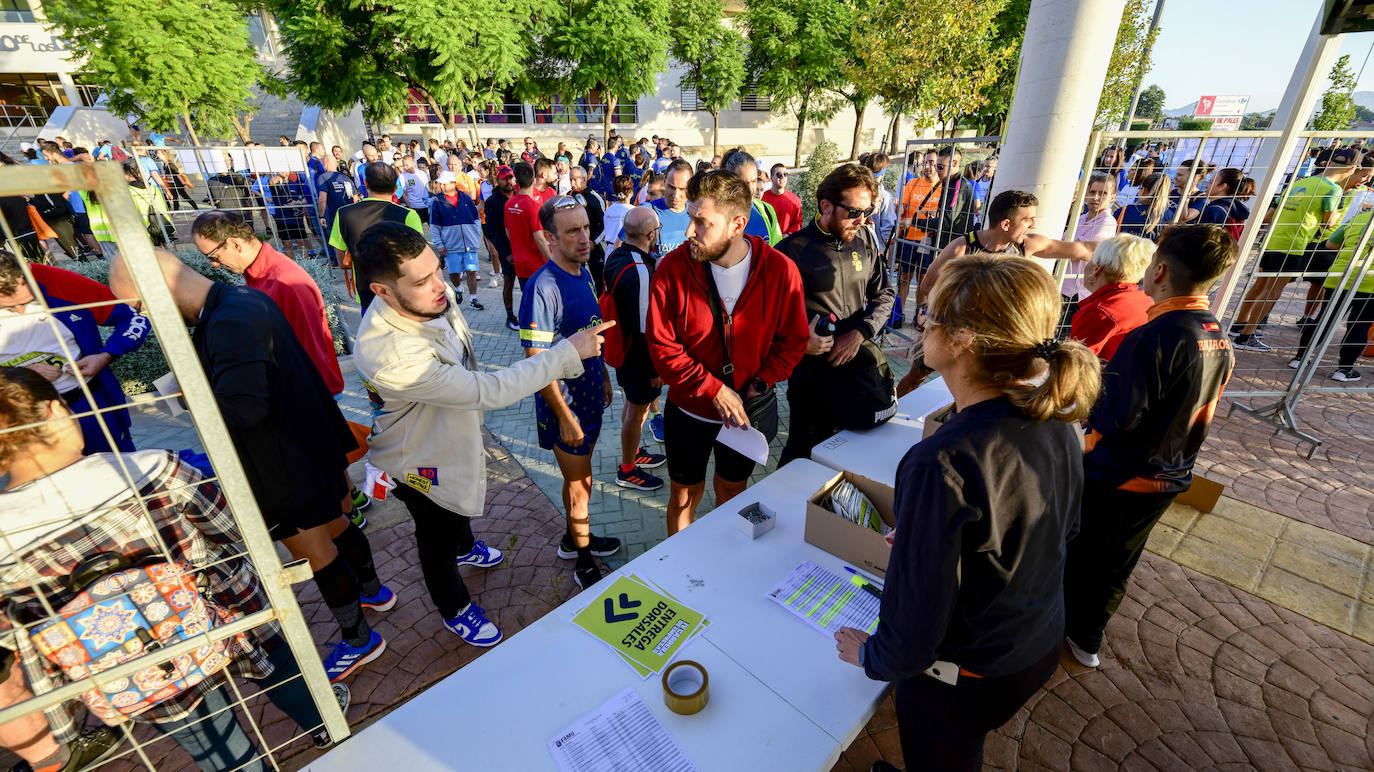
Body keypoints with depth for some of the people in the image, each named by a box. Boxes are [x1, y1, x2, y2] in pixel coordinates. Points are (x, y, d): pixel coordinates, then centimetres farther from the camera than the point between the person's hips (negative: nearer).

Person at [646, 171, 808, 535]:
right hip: (689, 410, -1)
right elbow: (662, 347, -15)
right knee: (684, 496, 16)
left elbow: (794, 340, -4)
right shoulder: (673, 267, -16)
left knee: (732, 492, 23)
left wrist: (760, 385, -15)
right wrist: (714, 390, -20)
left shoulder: (780, 270, -15)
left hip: (748, 410, 1)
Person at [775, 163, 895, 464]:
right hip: (814, 368, -5)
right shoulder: (792, 250, -10)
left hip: (862, 359, 5)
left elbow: (884, 293, 10)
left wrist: (860, 333, -6)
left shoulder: (865, 239, 6)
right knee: (803, 453, 6)